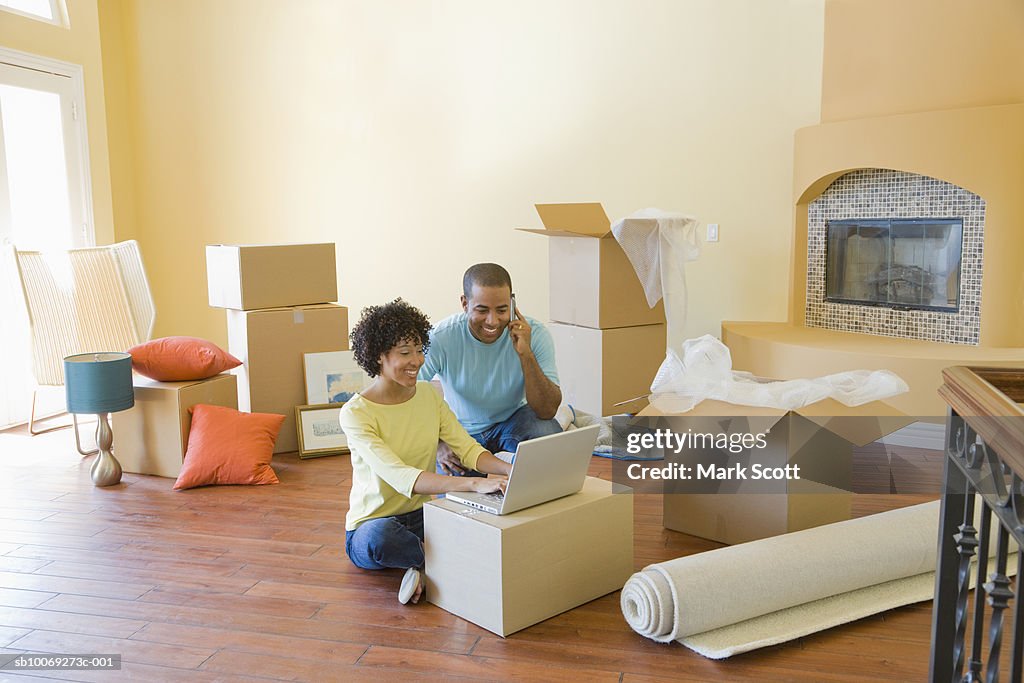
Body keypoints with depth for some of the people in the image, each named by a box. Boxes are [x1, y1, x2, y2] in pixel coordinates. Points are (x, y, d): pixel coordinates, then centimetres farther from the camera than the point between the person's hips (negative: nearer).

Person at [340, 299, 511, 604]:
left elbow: (467, 449, -5)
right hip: (373, 522, -4)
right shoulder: (355, 413, -17)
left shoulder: (429, 395, 2)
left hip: (423, 514, 4)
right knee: (381, 538, -41)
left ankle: (425, 567, -12)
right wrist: (475, 484, -43)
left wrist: (512, 471, -26)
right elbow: (400, 478, -30)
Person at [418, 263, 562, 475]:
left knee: (548, 431, -30)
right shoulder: (441, 338, -24)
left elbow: (547, 411, -26)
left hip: (512, 423, 0)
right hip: (462, 432, 0)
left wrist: (526, 354, -37)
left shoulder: (535, 335, -21)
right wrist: (436, 444, -36)